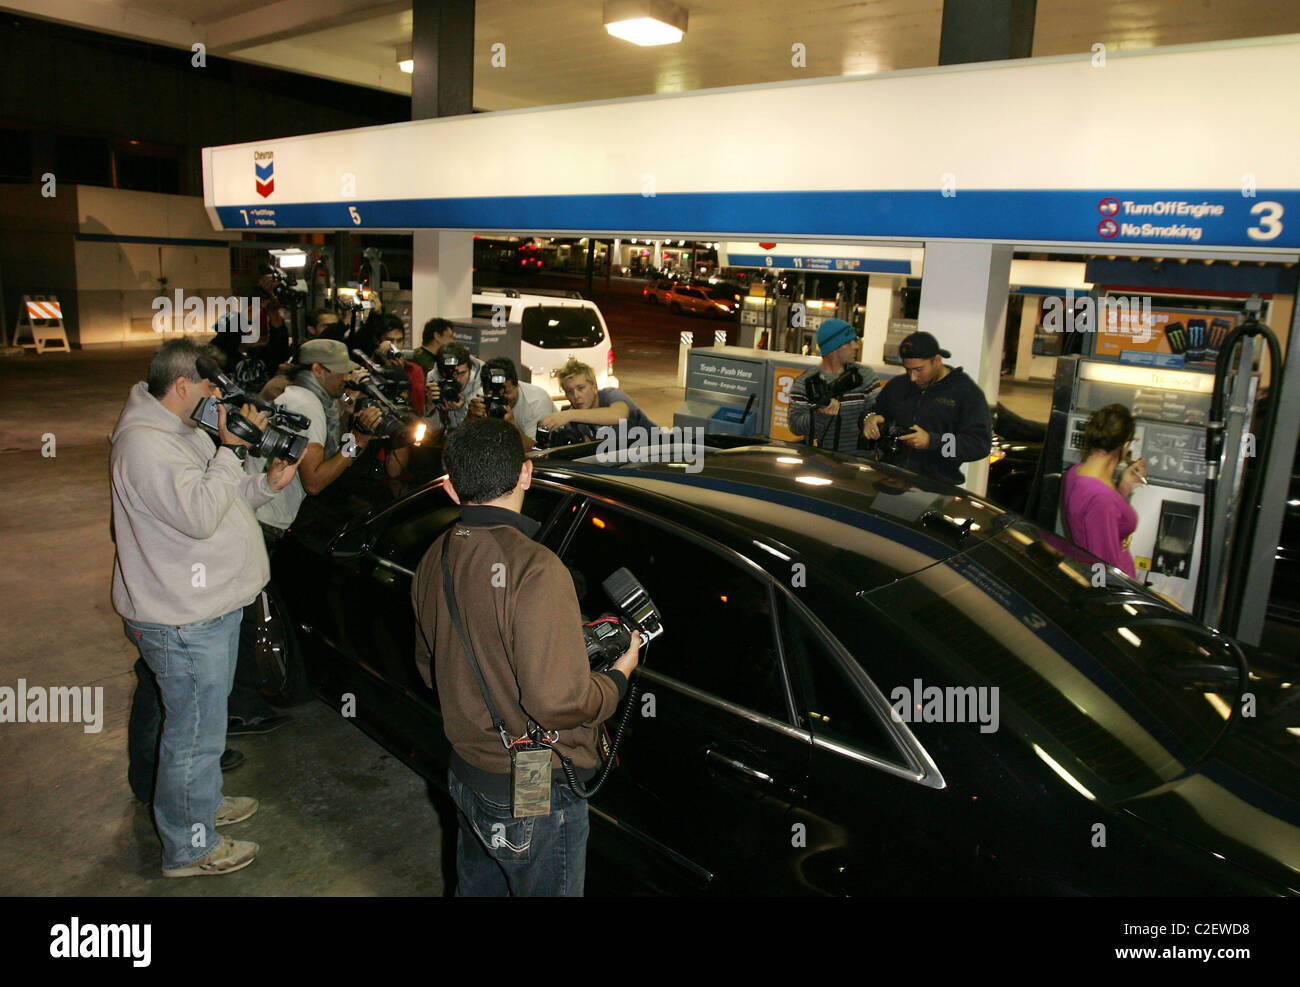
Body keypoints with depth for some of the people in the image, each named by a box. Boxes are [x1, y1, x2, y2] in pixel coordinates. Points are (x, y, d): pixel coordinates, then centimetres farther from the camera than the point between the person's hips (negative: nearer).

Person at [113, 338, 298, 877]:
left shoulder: (183, 432, 12)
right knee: (194, 733, 4)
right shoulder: (143, 444, -22)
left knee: (204, 721, 26)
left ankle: (204, 802, 46)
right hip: (183, 622, -11)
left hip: (210, 607, 11)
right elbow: (199, 515, -30)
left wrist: (266, 484, 1)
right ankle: (189, 847, 21)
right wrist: (230, 449, -24)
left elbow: (221, 502, 16)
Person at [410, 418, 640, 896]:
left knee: (477, 884, 28)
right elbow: (558, 703, -30)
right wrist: (619, 677, -13)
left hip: (465, 775, 7)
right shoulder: (534, 568, -28)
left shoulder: (435, 558, -1)